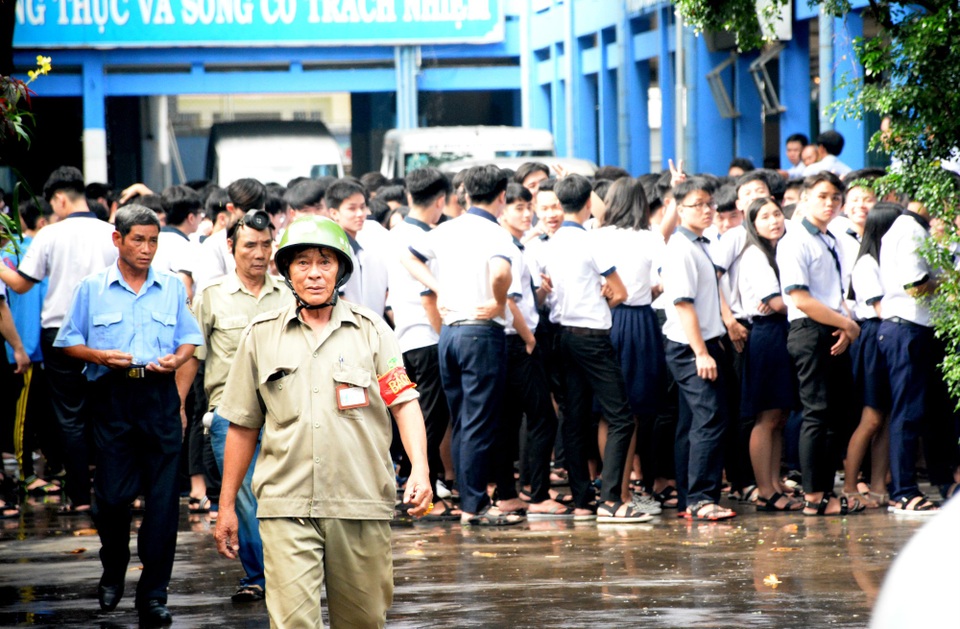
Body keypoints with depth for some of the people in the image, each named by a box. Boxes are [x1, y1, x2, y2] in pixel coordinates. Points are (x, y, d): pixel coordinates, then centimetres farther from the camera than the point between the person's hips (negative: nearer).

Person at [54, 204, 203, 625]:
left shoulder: (172, 288, 9)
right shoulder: (92, 289, 5)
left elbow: (188, 341, 14)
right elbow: (70, 343, 7)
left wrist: (176, 359, -8)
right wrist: (100, 356, -12)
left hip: (159, 397, 1)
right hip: (111, 397, -1)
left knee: (163, 496, -4)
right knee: (112, 493, 0)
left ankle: (153, 594, 1)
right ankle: (113, 573, 27)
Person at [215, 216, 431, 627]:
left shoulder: (370, 329, 6)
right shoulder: (261, 335, 8)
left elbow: (404, 402, 1)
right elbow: (243, 426, 13)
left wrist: (420, 470, -15)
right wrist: (226, 505, 13)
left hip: (362, 505, 1)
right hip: (287, 509, -1)